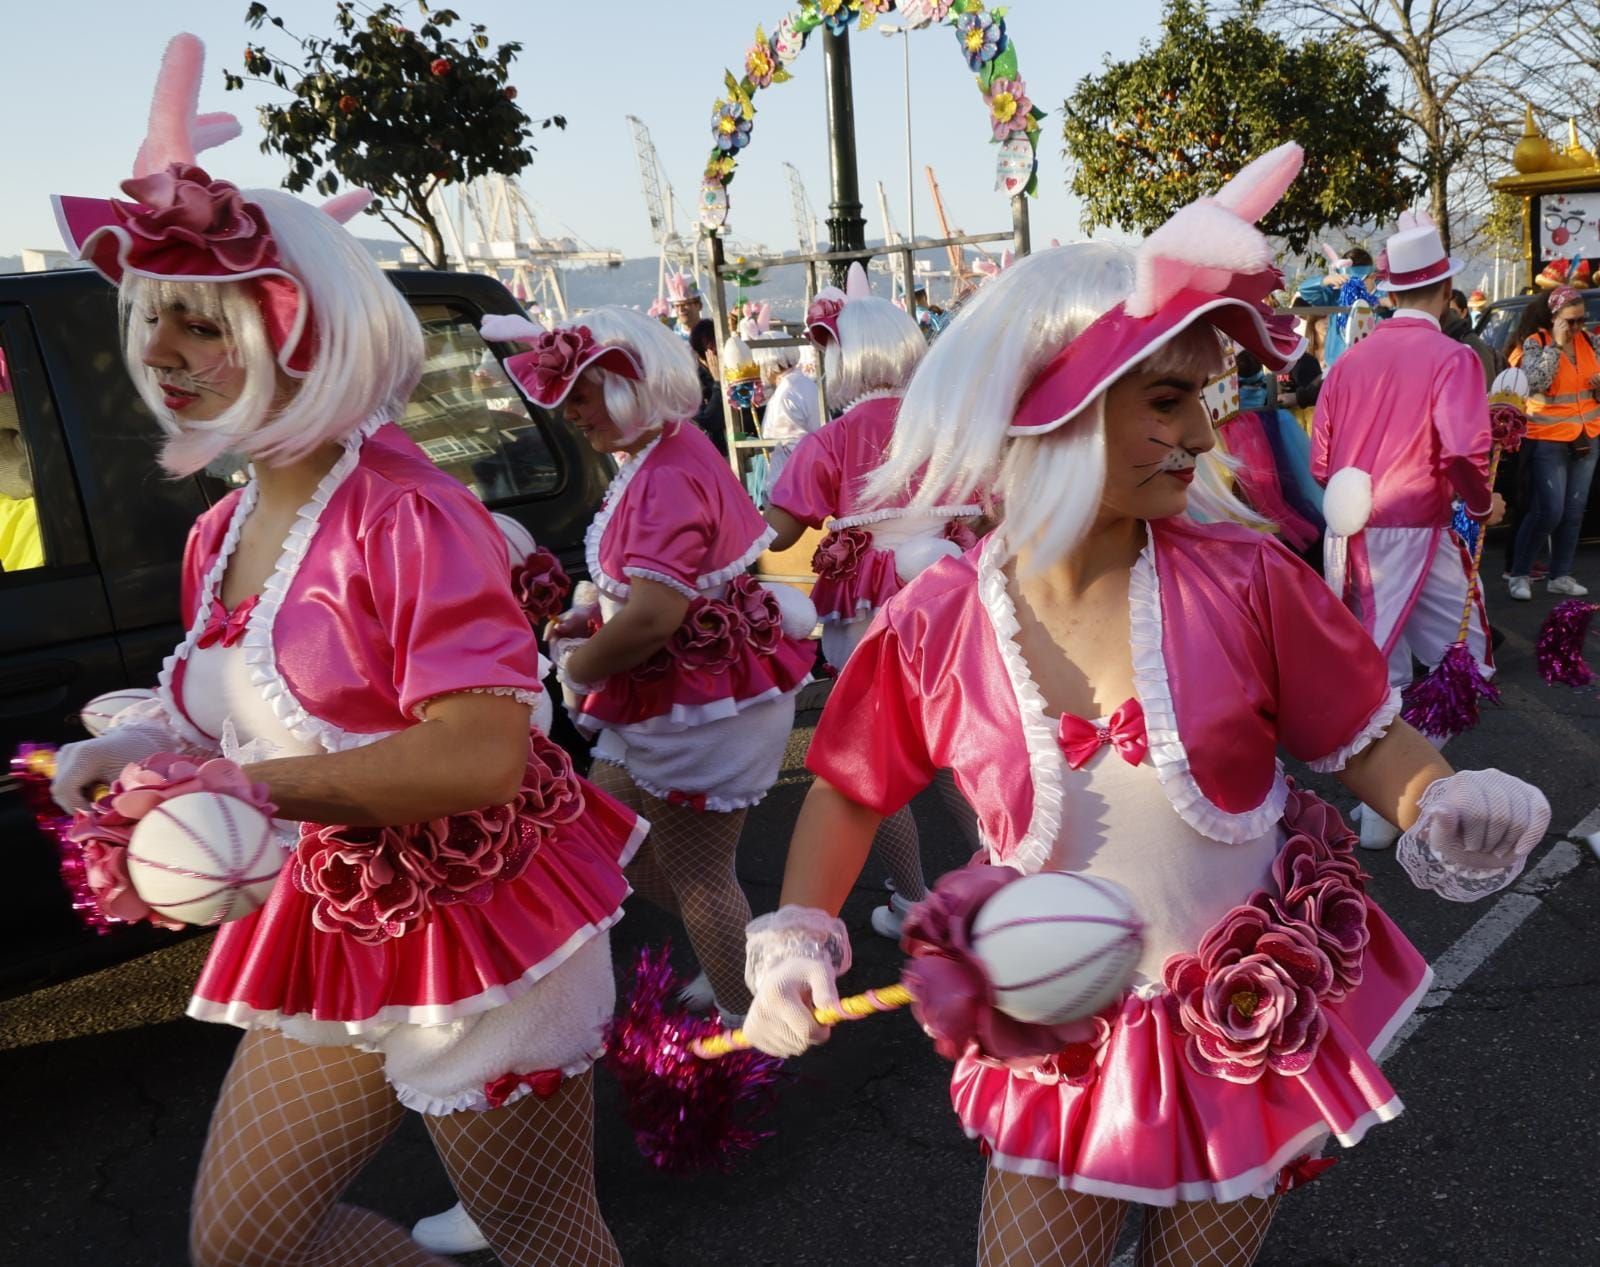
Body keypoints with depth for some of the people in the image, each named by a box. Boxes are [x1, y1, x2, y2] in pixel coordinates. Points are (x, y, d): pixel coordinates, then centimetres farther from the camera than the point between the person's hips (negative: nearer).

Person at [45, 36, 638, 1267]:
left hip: (474, 921, -8)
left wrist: (248, 788, -24)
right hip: (328, 929, 8)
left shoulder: (405, 510, -19)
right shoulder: (219, 535, 7)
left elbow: (481, 757, -26)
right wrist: (148, 742, -1)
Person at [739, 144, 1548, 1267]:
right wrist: (797, 936, -8)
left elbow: (1365, 740, -5)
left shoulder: (1246, 584, -16)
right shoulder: (934, 630, -16)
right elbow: (849, 791, 0)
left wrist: (1448, 806, -25)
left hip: (1262, 1020, 1)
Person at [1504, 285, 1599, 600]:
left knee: (1574, 512, 9)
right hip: (1548, 441, -6)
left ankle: (1561, 576, 19)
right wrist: (1556, 345, -23)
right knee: (1549, 511, -9)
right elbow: (1534, 382, -24)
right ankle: (1518, 574, 3)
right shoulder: (1535, 343, -9)